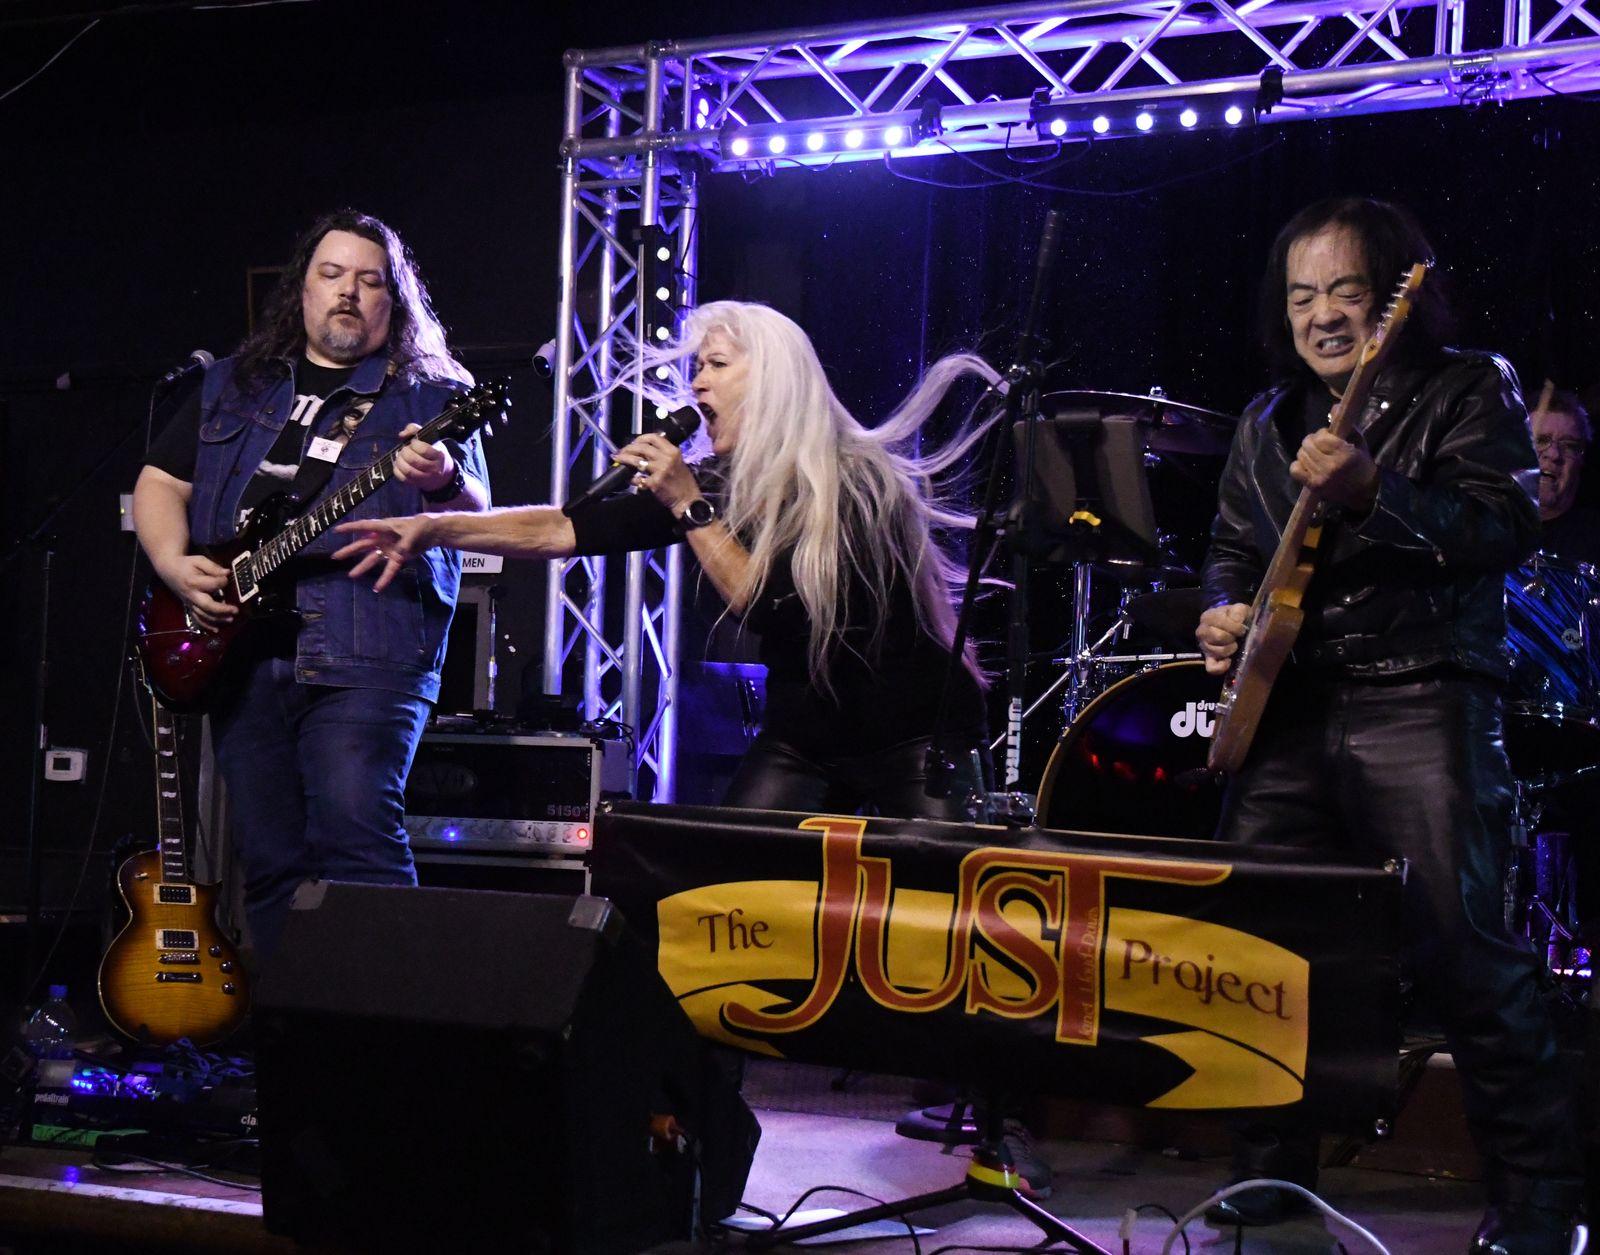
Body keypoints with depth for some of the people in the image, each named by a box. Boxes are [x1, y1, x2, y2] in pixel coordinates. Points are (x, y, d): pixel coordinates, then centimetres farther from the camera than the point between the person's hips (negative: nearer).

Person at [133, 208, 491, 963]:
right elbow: (160, 482, 19)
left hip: (365, 651, -4)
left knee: (354, 834, -21)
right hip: (241, 647, 5)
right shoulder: (233, 387, 19)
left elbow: (477, 518, -4)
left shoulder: (431, 396, 7)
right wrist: (174, 566, -1)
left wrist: (443, 482, -28)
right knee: (270, 863, 6)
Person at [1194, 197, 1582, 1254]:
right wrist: (1227, 610, 2)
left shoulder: (1468, 391, 1)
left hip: (1418, 700, -6)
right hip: (1289, 708, 6)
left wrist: (1370, 493, -26)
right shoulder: (1267, 422, 19)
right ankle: (1274, 1166, 19)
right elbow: (1235, 547, 25)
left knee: (1463, 954, -12)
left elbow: (1511, 527, -13)